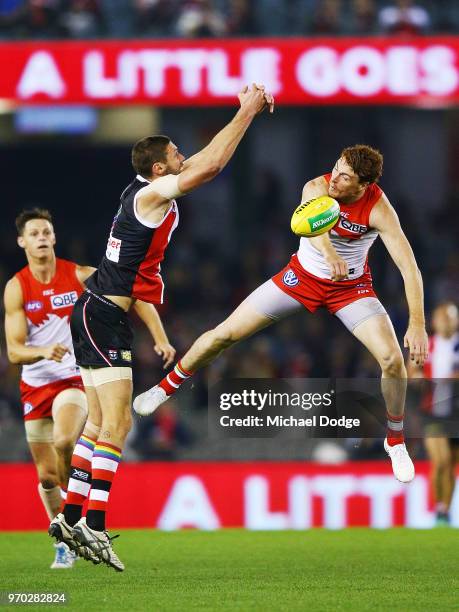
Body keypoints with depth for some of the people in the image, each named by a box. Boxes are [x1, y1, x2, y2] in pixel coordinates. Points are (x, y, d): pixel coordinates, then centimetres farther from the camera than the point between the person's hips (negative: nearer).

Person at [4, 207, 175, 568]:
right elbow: (14, 351, -8)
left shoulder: (80, 276, -5)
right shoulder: (17, 288, -3)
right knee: (47, 475, 4)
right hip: (36, 385, 3)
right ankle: (65, 542, 24)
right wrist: (43, 351, -29)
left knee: (64, 440, -32)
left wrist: (161, 339, -10)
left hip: (76, 379, -2)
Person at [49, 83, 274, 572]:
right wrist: (247, 113, -11)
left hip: (97, 314, 10)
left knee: (100, 423, 13)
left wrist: (245, 113, 18)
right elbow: (210, 166, -20)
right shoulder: (151, 195, -14)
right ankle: (93, 525, -19)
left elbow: (204, 160, 22)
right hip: (104, 316, -10)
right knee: (117, 424, -14)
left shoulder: (147, 190, 11)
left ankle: (71, 516, 15)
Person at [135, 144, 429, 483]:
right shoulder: (317, 188, -27)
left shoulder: (379, 209, -28)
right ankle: (169, 385, 28)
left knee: (393, 359, -20)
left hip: (351, 287, -1)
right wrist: (329, 252, -73)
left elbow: (409, 268, -31)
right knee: (224, 334, 0)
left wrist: (417, 325, -41)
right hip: (303, 276, 1)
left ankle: (396, 440, 7)